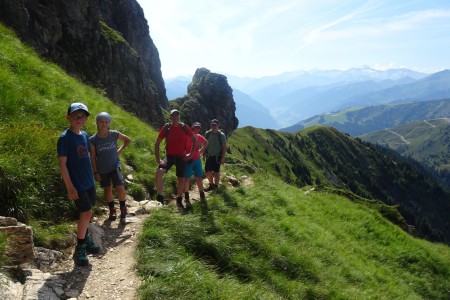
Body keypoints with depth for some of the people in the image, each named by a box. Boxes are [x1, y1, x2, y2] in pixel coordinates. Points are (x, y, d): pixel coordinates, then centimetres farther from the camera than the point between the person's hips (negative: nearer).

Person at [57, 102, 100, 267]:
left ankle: (85, 238, 35)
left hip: (89, 182, 7)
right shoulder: (65, 137, -14)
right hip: (77, 184, -7)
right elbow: (62, 163, -16)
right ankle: (79, 249, 7)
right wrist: (70, 187, -18)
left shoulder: (84, 135, 7)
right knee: (87, 213, -6)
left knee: (86, 213, 16)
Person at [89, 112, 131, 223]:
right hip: (102, 170, 1)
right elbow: (92, 157, -4)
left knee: (120, 189, -10)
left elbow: (128, 140, 9)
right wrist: (95, 172, -4)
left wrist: (119, 151, 0)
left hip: (115, 167, -1)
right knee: (107, 190, 13)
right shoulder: (93, 139, -10)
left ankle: (123, 210, 14)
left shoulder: (115, 134, -9)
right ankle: (112, 210, 32)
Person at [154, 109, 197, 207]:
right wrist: (157, 158, -8)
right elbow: (157, 143, -1)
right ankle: (160, 198, -15)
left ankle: (179, 200, 27)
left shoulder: (184, 127, -4)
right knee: (159, 172, -24)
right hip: (169, 156, -1)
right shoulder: (166, 127, -5)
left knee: (181, 179, 8)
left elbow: (195, 140, 6)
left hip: (181, 157, 1)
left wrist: (191, 154, 0)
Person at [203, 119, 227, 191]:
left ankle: (216, 186, 19)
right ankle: (211, 185, 26)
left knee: (216, 172, 3)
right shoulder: (207, 133, 1)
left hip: (217, 156, -4)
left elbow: (224, 147, -8)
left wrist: (223, 157, -13)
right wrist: (204, 154, 8)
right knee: (207, 172, 5)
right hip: (209, 156, 4)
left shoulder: (221, 135, -9)